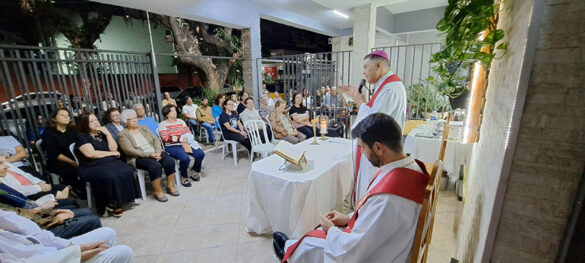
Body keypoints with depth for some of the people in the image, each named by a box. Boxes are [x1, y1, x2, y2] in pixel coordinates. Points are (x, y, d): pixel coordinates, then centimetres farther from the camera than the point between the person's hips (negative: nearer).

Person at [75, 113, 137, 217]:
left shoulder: (101, 133, 17)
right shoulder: (82, 136, 1)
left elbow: (113, 148, 6)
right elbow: (91, 154, -12)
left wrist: (107, 133, -2)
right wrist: (111, 153, -4)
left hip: (110, 162, 5)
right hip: (92, 167, -4)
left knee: (127, 171, -26)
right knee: (111, 176, -34)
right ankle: (112, 205, -16)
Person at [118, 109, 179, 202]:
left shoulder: (144, 128, 17)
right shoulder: (123, 134, 3)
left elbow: (156, 139, 9)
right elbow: (129, 150, -10)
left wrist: (158, 152, -11)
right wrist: (149, 154, -20)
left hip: (154, 153, 5)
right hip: (138, 157, -4)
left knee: (170, 161, -23)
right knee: (155, 166, -34)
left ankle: (170, 186, -8)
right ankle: (158, 192, -19)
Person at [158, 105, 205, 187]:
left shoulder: (181, 121, 20)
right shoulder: (162, 124, 4)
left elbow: (188, 132, 12)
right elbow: (165, 138, -10)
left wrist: (186, 138, -11)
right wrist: (180, 138, -18)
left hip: (185, 144, 5)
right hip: (172, 146, -5)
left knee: (201, 154, -19)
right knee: (185, 158, -34)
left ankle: (194, 171, 9)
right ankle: (184, 177, -5)